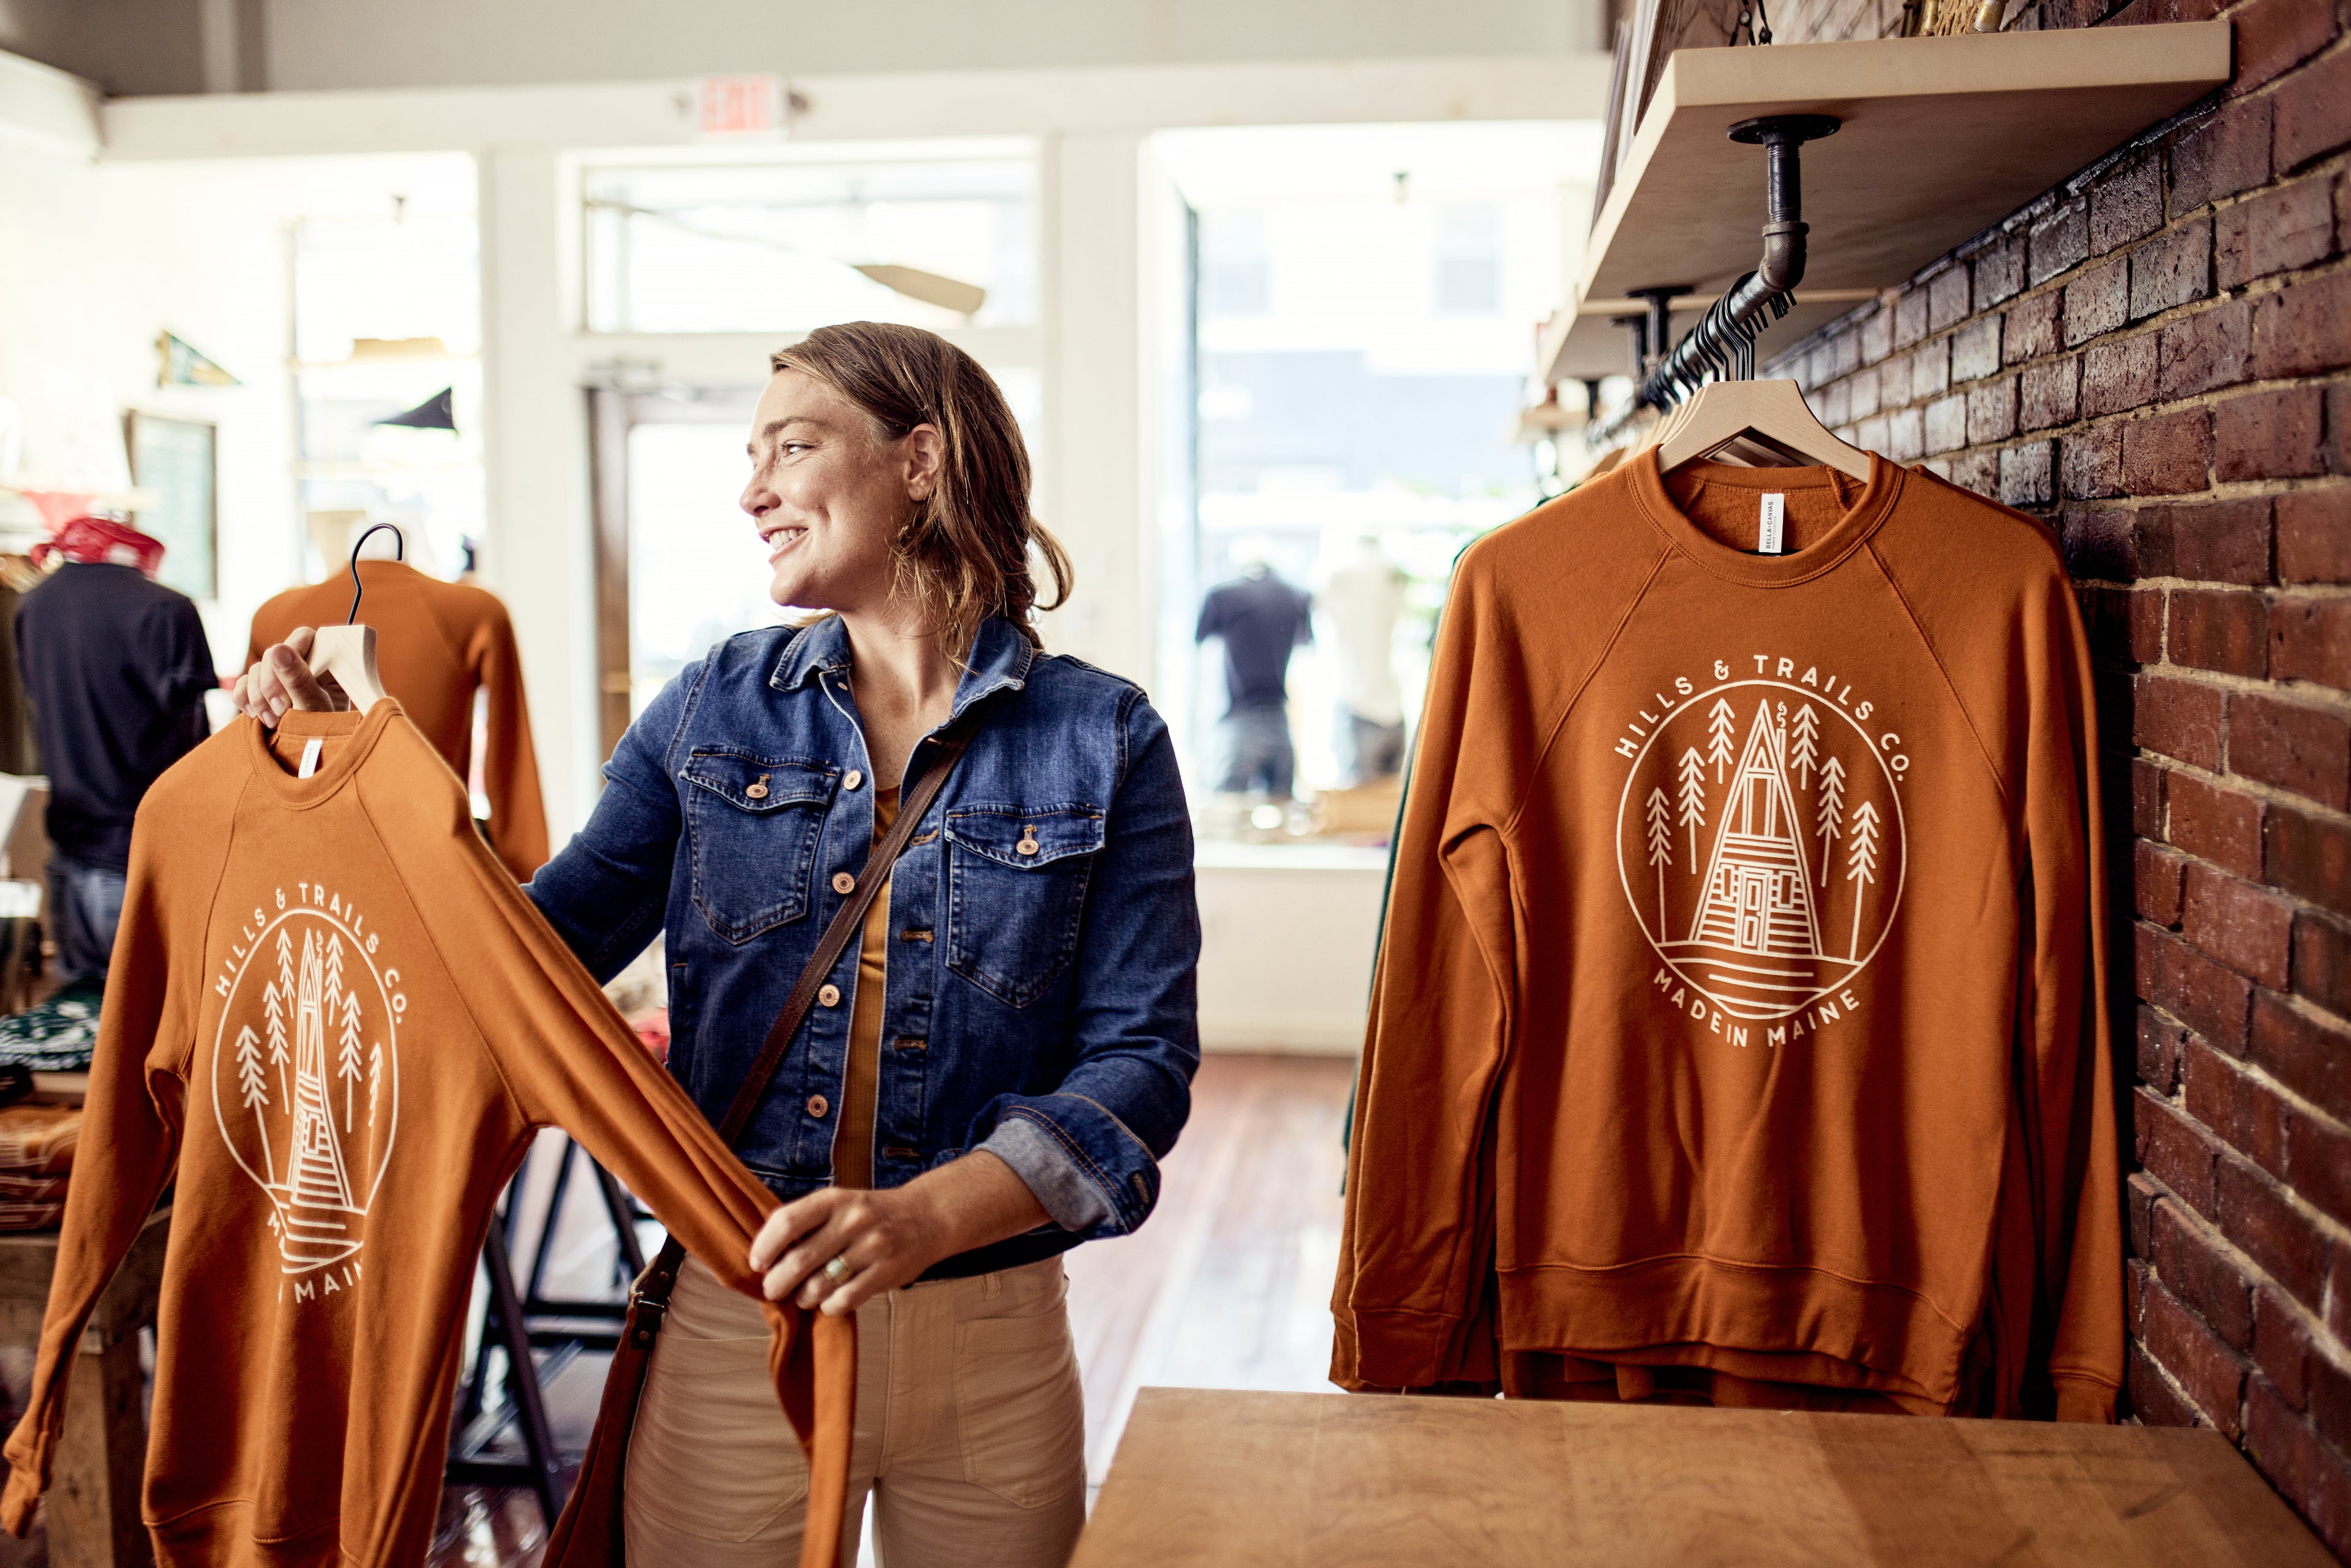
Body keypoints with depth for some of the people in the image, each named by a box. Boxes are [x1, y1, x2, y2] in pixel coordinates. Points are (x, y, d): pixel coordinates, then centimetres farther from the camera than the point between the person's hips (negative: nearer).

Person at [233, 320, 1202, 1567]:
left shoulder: (1101, 742, -5)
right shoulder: (715, 712, 4)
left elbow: (1140, 1061, -11)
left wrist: (920, 1218, -25)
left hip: (989, 1347, -1)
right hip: (729, 1333, 2)